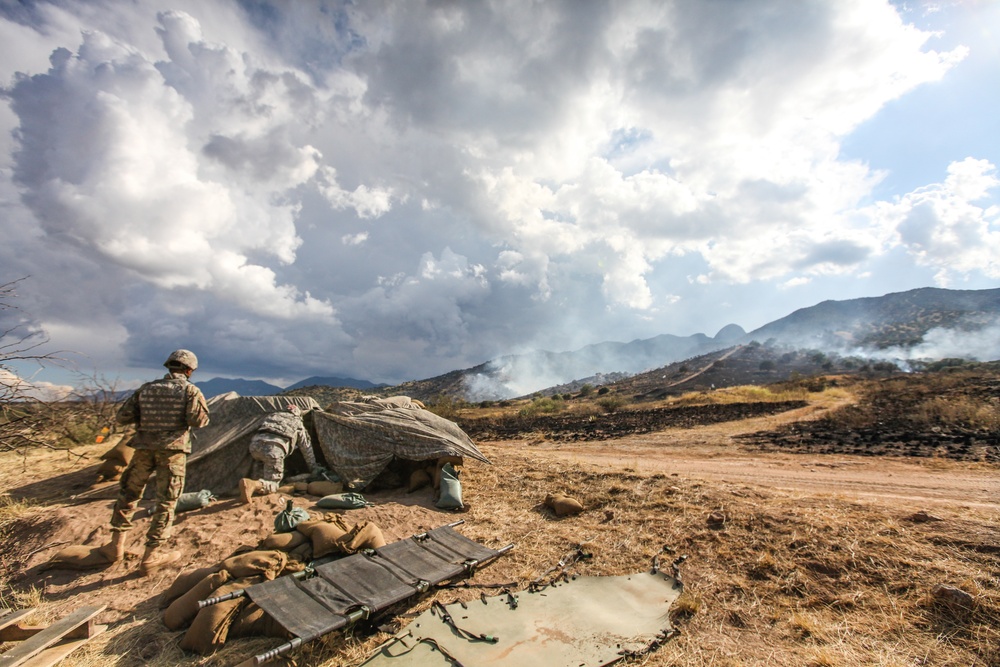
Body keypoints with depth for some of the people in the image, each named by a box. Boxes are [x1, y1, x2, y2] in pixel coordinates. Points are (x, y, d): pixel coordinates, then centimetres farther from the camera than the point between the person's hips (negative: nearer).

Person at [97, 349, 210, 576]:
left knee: (128, 494, 24)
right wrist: (199, 403, 3)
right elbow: (199, 420, -16)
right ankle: (150, 558, 9)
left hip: (144, 449, 4)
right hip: (172, 451, -4)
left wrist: (143, 416, 22)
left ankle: (116, 545, 31)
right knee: (165, 504, 5)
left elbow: (121, 417, 5)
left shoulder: (146, 388, 7)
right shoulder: (190, 390, -6)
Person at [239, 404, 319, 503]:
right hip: (274, 448, -5)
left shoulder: (272, 415, 36)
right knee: (272, 484, 2)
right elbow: (307, 450, 33)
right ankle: (254, 485, -28)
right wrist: (314, 469, 44)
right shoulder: (298, 423, 28)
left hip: (255, 442, 5)